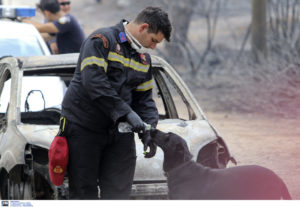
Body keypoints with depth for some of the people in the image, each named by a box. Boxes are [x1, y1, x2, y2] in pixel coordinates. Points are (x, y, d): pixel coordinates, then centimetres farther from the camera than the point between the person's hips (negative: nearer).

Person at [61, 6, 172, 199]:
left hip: (119, 130, 7)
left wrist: (148, 130, -4)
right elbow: (93, 81, -23)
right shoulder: (101, 40, -11)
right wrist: (126, 112, -26)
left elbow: (144, 98, 15)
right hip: (83, 125, -6)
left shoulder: (144, 59, 14)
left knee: (119, 191, 1)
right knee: (84, 191, -2)